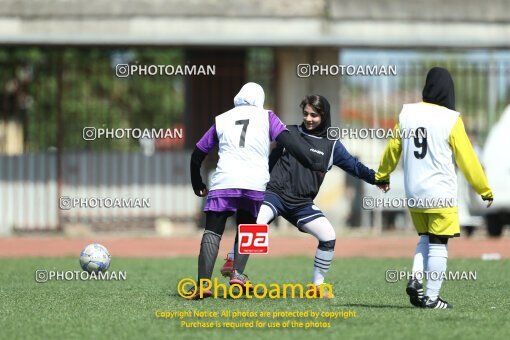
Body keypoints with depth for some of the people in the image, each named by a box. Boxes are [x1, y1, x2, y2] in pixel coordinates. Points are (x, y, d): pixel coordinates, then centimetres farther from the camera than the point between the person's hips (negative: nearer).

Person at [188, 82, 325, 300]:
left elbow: (197, 155, 22)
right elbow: (289, 143, 0)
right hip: (255, 183, 0)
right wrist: (314, 163, 3)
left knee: (212, 231, -3)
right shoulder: (266, 117, 14)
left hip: (224, 181, 0)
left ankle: (203, 284, -18)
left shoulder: (221, 120, 20)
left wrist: (197, 185, 34)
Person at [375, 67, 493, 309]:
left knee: (426, 239, 20)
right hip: (441, 195, -5)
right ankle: (431, 298, 1)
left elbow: (393, 148, 14)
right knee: (438, 245, 2)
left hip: (413, 194, 5)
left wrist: (382, 176, 31)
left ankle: (415, 279, 0)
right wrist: (485, 190, 1)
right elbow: (467, 159, -9)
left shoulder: (407, 113, 2)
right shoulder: (451, 120, -12)